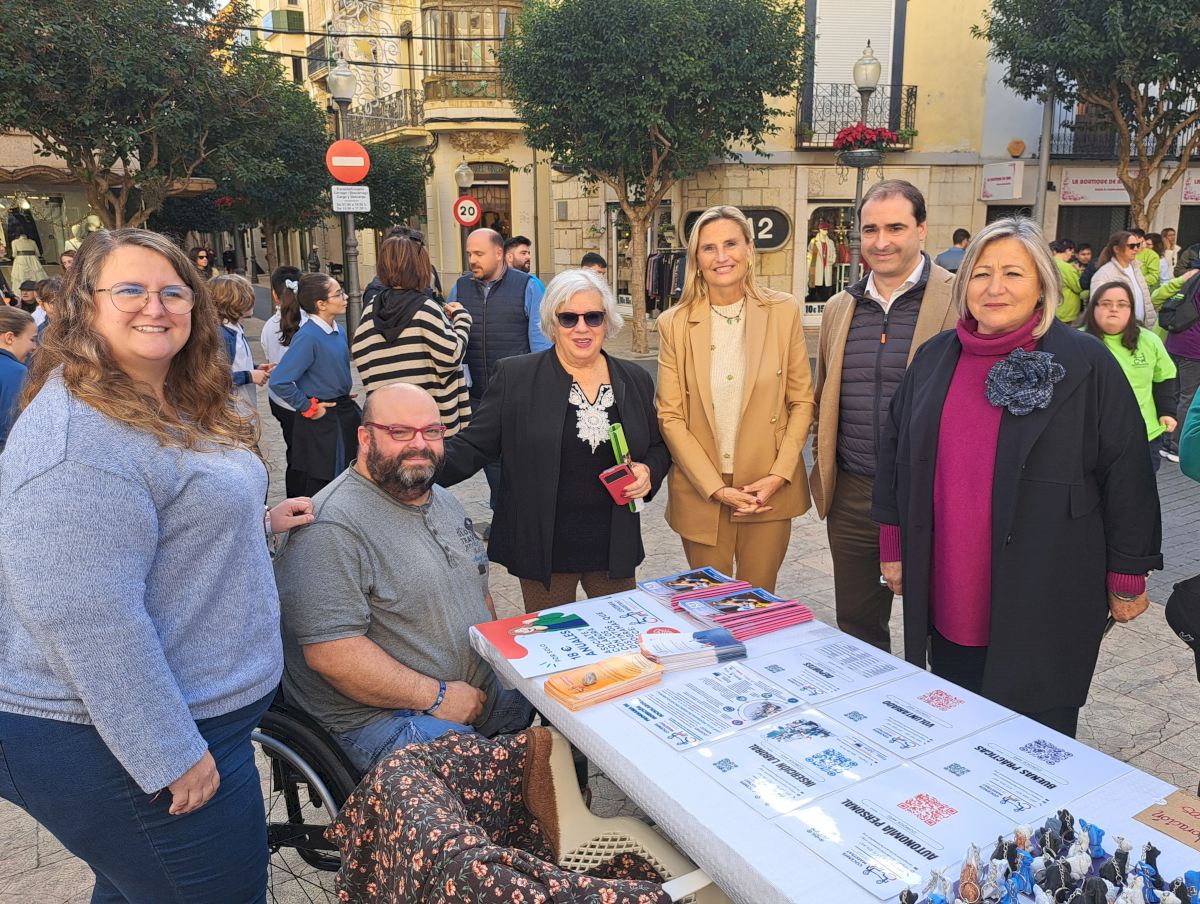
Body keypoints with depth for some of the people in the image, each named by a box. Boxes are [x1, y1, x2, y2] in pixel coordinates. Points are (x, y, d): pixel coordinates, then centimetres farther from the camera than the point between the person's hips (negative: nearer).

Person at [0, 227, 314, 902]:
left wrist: (255, 521, 14)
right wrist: (171, 756, -23)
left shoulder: (173, 406, 8)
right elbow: (88, 621, -28)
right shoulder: (76, 437, -24)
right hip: (122, 745, -10)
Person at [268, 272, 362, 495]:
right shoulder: (307, 337, -21)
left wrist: (348, 403, 14)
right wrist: (308, 408, -16)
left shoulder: (336, 330, 4)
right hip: (322, 420, -8)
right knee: (320, 487, 5)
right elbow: (278, 382, -26)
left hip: (345, 412, 8)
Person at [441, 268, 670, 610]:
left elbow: (658, 447, 16)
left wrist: (649, 472, -6)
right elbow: (474, 445, -4)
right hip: (545, 552, -2)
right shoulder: (515, 376, -4)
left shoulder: (635, 380, 5)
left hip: (615, 549, 3)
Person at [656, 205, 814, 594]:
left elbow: (802, 401, 2)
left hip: (769, 491, 0)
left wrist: (778, 476, -9)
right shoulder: (675, 324, -2)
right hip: (700, 494, 0)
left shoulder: (784, 312, -1)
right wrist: (716, 489, -11)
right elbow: (670, 416, -3)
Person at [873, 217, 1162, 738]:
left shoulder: (1086, 364, -7)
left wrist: (1127, 579, 0)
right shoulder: (935, 358, 5)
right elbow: (896, 452, 11)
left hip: (1045, 601, -3)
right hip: (947, 598, 4)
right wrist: (894, 548, 11)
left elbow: (1126, 475, -4)